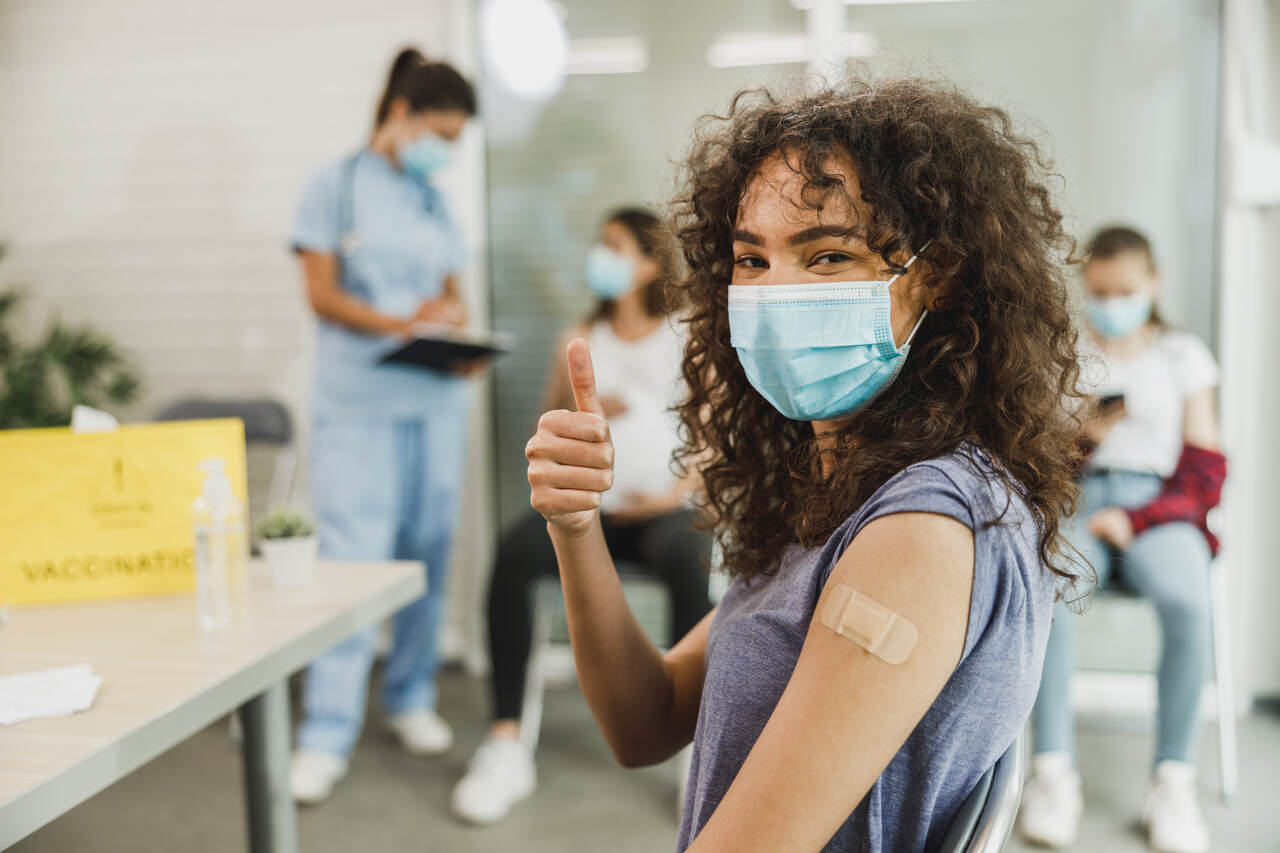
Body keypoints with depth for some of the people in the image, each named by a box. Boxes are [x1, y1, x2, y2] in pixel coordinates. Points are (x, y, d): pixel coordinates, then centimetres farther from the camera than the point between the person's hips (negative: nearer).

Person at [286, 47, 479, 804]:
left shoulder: (435, 201, 18)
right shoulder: (335, 186, 2)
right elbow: (323, 294, -4)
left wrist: (455, 321, -6)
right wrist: (401, 326, -18)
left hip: (437, 398, 5)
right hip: (359, 401, -5)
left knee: (428, 551, 6)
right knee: (352, 555, -9)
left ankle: (412, 699, 21)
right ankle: (328, 735, -3)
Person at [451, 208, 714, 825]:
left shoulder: (687, 340, 10)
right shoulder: (580, 341, 19)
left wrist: (678, 492, -10)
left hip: (663, 510, -2)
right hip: (586, 507, 3)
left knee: (686, 556, -38)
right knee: (514, 552, -29)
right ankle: (505, 745, -26)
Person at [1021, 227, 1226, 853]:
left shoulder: (1184, 355, 16)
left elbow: (1204, 469, 9)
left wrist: (1136, 518, -7)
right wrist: (1080, 433, -8)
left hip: (1158, 507, 0)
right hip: (1074, 499, 0)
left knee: (1186, 602, -35)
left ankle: (1173, 780, -22)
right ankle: (1054, 771, -26)